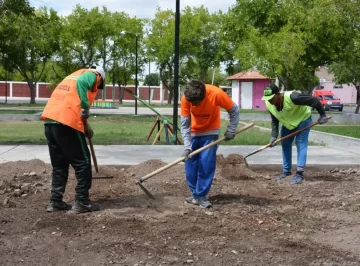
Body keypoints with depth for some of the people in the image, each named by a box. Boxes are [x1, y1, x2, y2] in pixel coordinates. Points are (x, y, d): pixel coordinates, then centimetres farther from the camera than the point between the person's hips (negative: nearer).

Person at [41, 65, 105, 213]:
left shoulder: (74, 75, 32)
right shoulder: (91, 74, 9)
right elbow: (81, 83, -16)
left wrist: (84, 127, 20)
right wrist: (86, 108, -18)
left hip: (50, 120, 8)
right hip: (66, 122, -8)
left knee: (59, 165, 16)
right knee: (83, 163, 3)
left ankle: (55, 202, 17)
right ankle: (82, 202, 5)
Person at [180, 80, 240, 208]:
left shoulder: (216, 94, -33)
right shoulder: (186, 97, -27)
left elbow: (234, 110, -16)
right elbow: (184, 124, -21)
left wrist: (231, 130, -17)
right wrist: (187, 145, -29)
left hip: (210, 132, -2)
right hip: (193, 133, 2)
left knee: (206, 163, -9)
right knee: (190, 163, 0)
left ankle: (201, 195, -1)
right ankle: (195, 193, 13)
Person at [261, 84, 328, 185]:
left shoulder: (292, 97, -41)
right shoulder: (269, 104, -21)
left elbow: (314, 100, -32)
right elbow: (274, 120, -7)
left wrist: (322, 115, -27)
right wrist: (274, 136, -17)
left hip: (302, 120, -6)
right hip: (287, 123, 6)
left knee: (301, 145, -13)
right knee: (285, 145, 9)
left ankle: (299, 173, -16)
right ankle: (286, 170, 21)